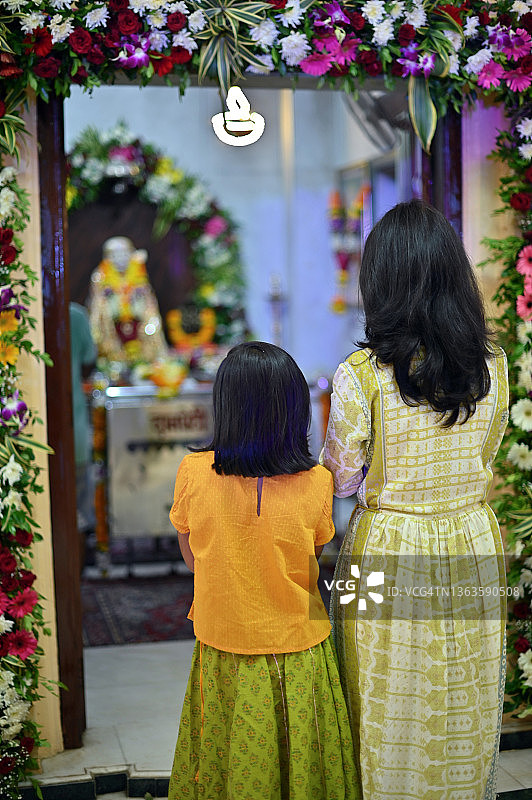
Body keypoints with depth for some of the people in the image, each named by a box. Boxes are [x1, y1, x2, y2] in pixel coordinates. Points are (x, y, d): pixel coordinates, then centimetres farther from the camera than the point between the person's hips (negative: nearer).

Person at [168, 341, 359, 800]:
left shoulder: (193, 473, -13)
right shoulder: (317, 483, -14)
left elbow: (193, 559, 1)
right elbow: (314, 561, 1)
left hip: (222, 655, 1)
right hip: (299, 654, 0)